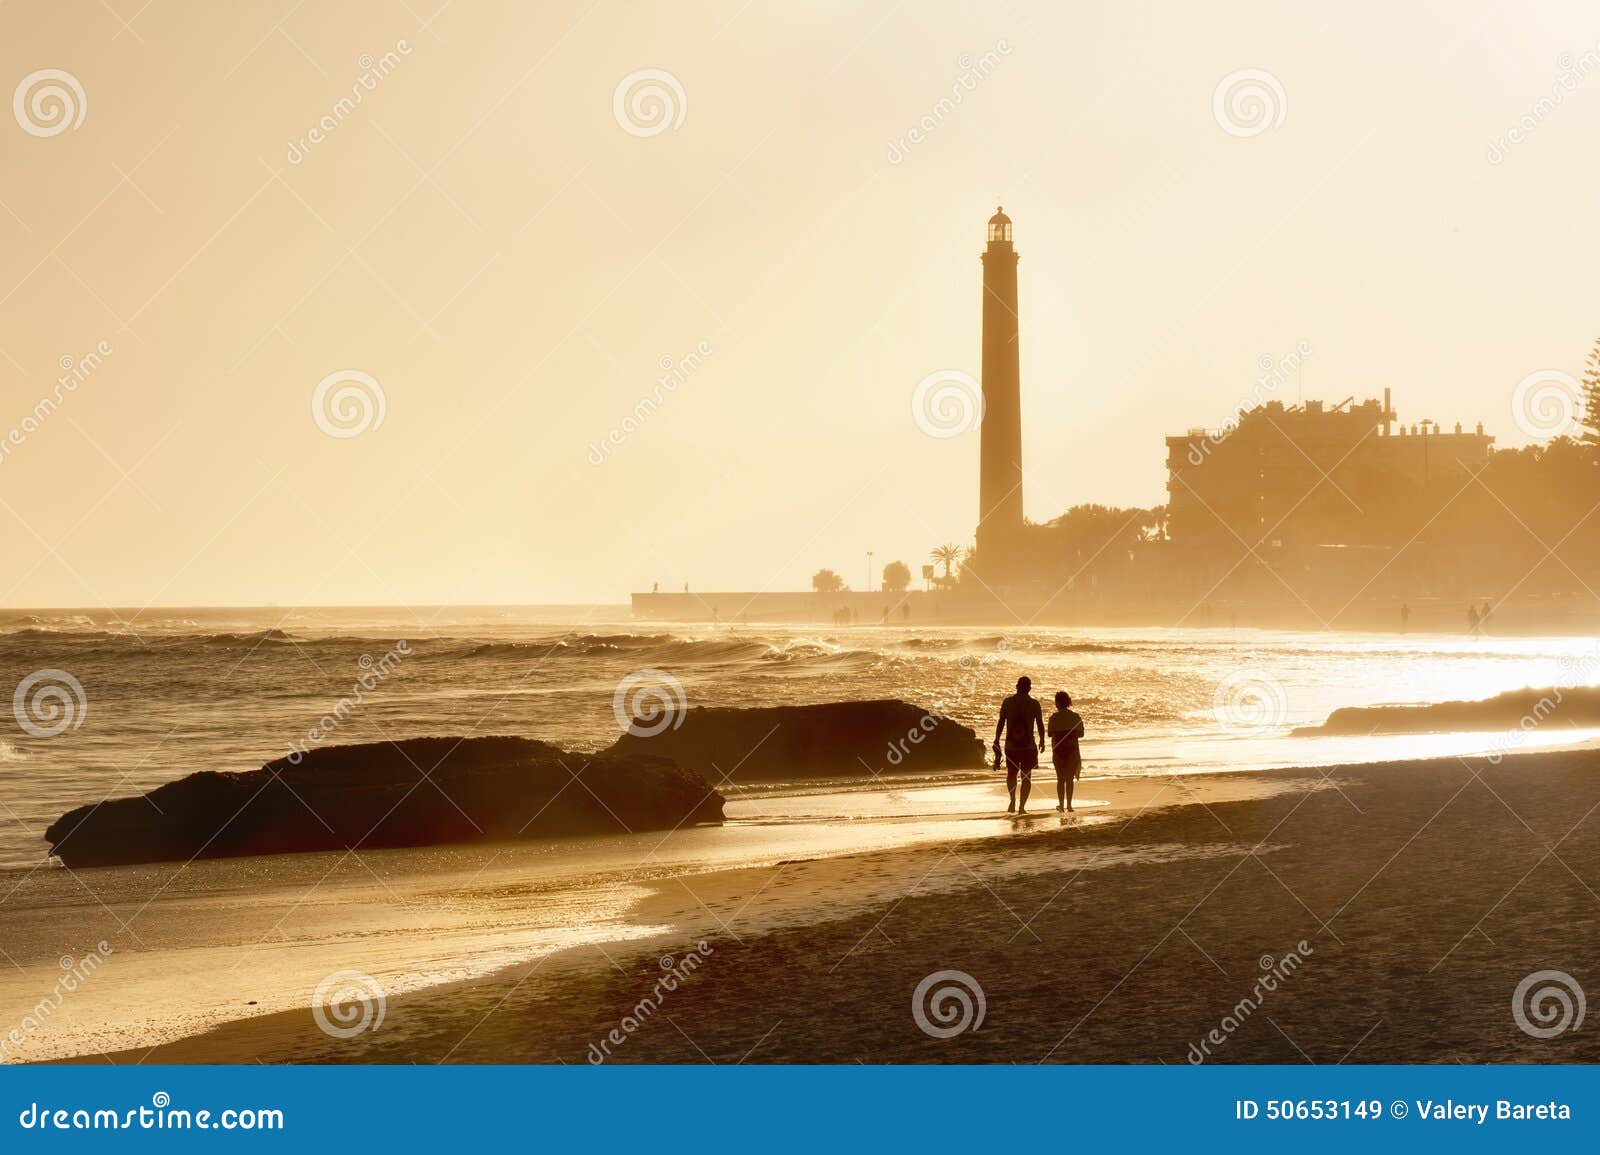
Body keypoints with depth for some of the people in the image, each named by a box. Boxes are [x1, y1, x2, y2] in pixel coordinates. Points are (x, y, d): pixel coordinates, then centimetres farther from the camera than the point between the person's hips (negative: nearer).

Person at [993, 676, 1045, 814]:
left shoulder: (1007, 702, -1)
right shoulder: (1034, 703, -4)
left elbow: (1000, 723, 0)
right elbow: (1040, 724, 0)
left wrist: (996, 741, 8)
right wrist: (1042, 741, 15)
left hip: (1011, 745, 1)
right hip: (1028, 745, -1)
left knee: (1011, 773, 20)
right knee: (1026, 776, 9)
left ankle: (1012, 800, 4)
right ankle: (1022, 806, 3)